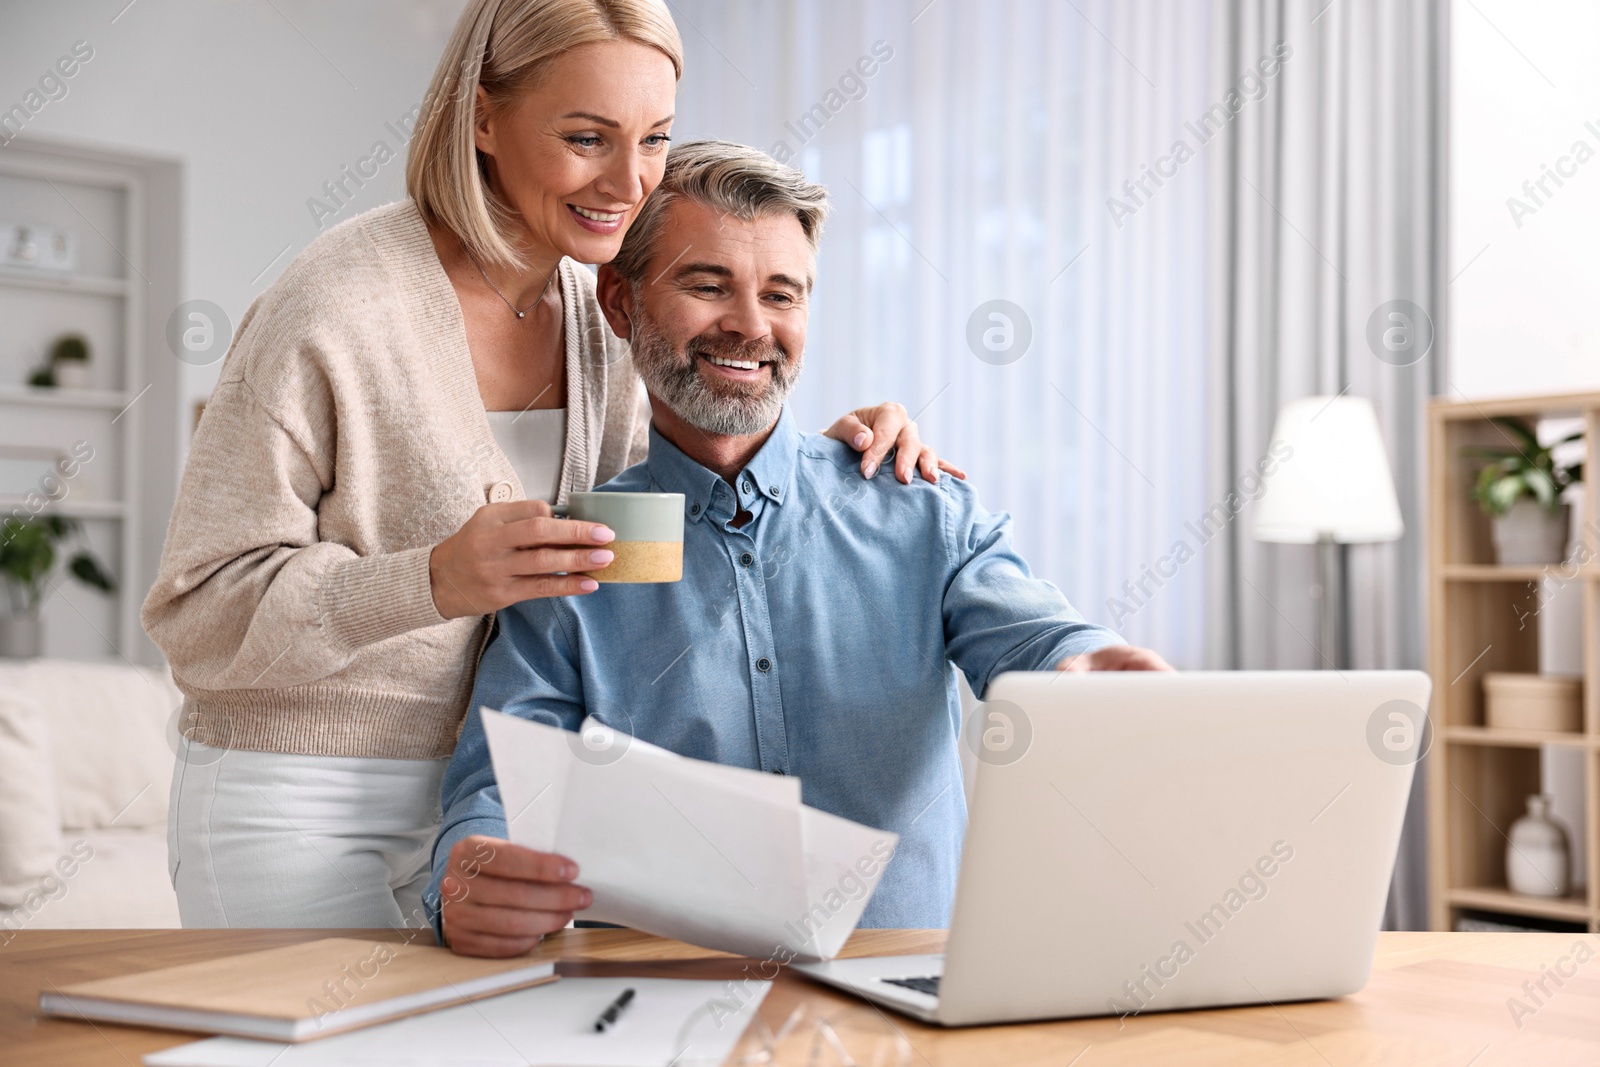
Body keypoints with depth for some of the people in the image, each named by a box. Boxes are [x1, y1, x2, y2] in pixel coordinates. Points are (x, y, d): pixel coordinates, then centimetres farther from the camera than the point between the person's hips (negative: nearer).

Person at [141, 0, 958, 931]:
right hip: (295, 810, -5)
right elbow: (196, 613, -19)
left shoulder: (599, 315, 0)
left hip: (477, 801, 6)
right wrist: (435, 581, -35)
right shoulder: (336, 308, -19)